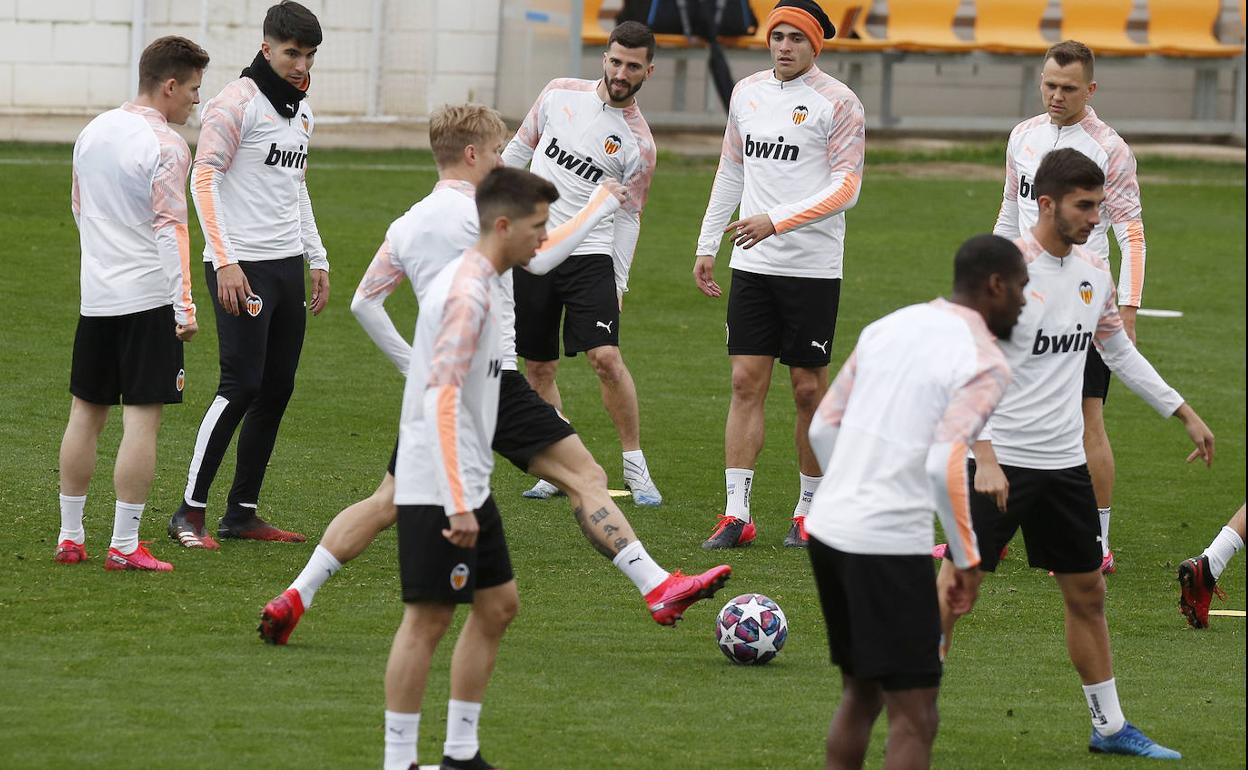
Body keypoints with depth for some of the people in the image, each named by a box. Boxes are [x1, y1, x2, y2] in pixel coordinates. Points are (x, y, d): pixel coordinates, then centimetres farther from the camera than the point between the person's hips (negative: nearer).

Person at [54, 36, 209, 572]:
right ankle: (124, 545, -7)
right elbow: (171, 230, -17)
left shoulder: (93, 132, 11)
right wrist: (185, 308, -18)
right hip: (149, 297, -7)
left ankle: (70, 537, 17)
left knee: (86, 412, 13)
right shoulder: (165, 146, -12)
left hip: (95, 298, 7)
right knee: (141, 418, -5)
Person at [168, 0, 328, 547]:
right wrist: (225, 262, -19)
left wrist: (317, 261, 22)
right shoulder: (236, 103, -9)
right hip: (243, 267, -8)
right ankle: (189, 514, -7)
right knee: (242, 387, -12)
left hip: (287, 266, 8)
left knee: (277, 390, 6)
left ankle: (242, 513, 12)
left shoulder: (301, 111, 16)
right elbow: (204, 179, -13)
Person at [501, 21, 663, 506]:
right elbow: (520, 148, 17)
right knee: (538, 368, 5)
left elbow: (627, 219, 2)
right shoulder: (561, 93, 4)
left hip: (589, 253, -3)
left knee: (606, 357, -17)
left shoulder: (638, 144, -4)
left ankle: (636, 468, -5)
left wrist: (618, 286, -1)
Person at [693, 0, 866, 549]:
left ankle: (809, 512, 14)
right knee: (746, 382, -1)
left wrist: (777, 221, -22)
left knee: (809, 389, 2)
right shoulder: (747, 93, 10)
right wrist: (706, 247, 16)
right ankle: (736, 514, -1)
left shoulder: (838, 103, -7)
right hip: (751, 263, 4)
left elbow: (845, 189, -12)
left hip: (812, 267, -4)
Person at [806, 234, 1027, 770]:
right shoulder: (984, 363, -9)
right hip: (890, 544, -8)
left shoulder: (889, 328, 13)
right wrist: (968, 560, -10)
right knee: (914, 719, -3)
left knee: (860, 695, 22)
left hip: (828, 529, 8)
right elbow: (946, 464, -20)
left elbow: (823, 427, 16)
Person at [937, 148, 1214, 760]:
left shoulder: (1093, 273, 7)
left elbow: (1122, 355, 22)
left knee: (1087, 594, 13)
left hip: (1065, 461, 7)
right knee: (957, 586, -8)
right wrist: (985, 458, -27)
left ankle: (1109, 727, 24)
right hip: (1002, 459, -7)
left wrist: (1186, 415, 21)